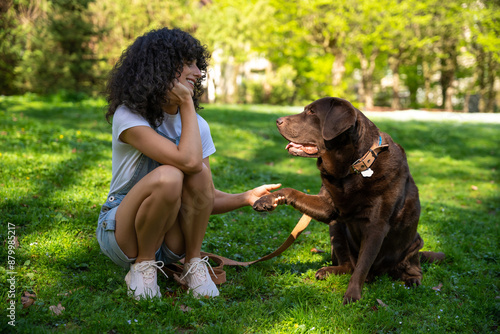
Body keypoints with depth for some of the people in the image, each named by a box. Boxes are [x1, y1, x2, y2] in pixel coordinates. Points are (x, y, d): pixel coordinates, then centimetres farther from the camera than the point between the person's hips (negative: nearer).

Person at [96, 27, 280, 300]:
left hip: (170, 237, 4)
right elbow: (188, 159, -33)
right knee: (168, 177, -34)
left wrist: (246, 197, -16)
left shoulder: (196, 125, 0)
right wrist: (187, 103, -22)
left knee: (200, 174, -25)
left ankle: (193, 265, -7)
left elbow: (206, 197, 1)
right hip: (121, 234, -4)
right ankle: (143, 267, -11)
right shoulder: (128, 117, -18)